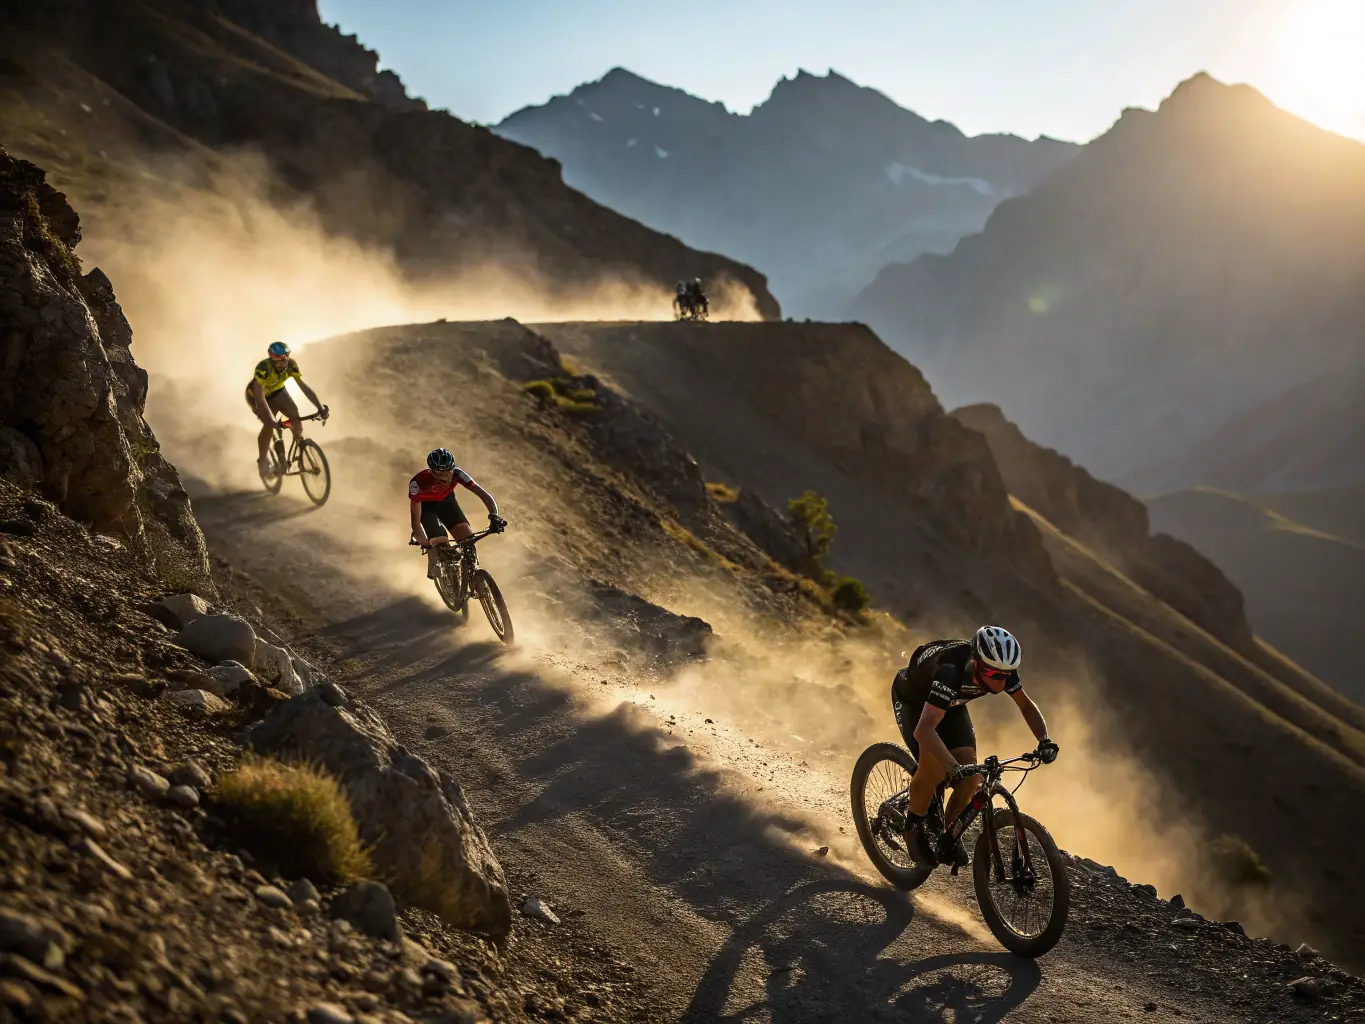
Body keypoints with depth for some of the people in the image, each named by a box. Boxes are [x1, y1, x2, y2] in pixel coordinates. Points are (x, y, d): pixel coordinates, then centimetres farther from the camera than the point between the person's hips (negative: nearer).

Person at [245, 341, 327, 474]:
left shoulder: (291, 365, -27)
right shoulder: (263, 368, -39)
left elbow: (304, 387, -28)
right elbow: (261, 397, -43)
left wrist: (320, 407, -39)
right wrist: (271, 419, -54)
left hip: (277, 391, 3)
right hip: (257, 395, -3)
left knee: (295, 415, -21)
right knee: (269, 425, -25)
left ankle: (299, 440, 8)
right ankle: (263, 460, -6)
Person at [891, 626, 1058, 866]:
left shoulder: (1001, 669, -26)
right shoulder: (950, 672, -44)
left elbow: (1026, 705, -9)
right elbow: (924, 729, -51)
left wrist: (1044, 741, -25)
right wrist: (954, 768, -61)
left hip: (951, 704, 6)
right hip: (912, 699, -5)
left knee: (971, 778, -11)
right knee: (934, 767, -27)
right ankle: (913, 826, -1)